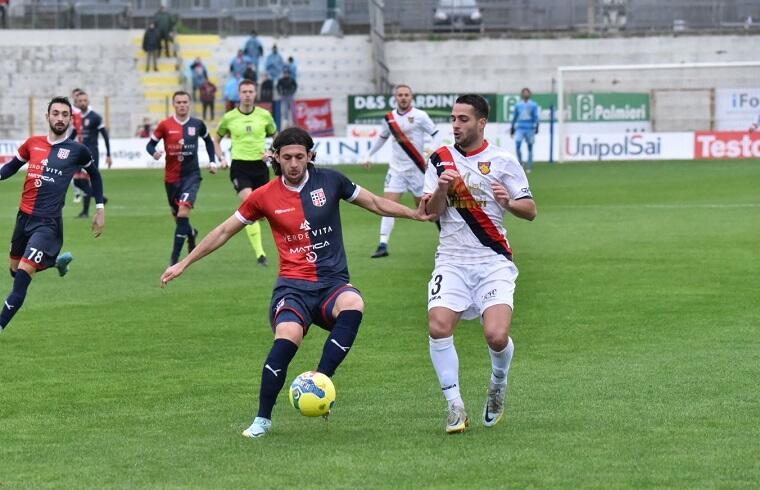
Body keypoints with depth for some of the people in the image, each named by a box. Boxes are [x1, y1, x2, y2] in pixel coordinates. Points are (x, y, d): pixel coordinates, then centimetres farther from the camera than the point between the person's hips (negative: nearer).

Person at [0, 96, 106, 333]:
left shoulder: (77, 150, -4)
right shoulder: (33, 143, 3)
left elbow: (94, 173, 14)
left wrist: (100, 209, 13)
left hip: (48, 222, -5)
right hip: (24, 216, 5)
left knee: (23, 275, -17)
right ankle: (57, 260, 47)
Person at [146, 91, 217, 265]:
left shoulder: (197, 124, 2)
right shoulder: (165, 125, -3)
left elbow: (208, 141, 20)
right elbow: (150, 144, 1)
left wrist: (212, 161, 12)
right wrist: (154, 153, -21)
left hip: (191, 174, -1)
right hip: (171, 177, 1)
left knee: (183, 211, -19)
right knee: (177, 216, 12)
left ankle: (175, 257, -17)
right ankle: (191, 233, 48)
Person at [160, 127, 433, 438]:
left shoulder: (329, 181, 4)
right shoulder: (265, 196, 4)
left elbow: (375, 203, 16)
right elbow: (224, 232, 15)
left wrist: (416, 214, 7)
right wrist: (184, 264, 16)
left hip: (332, 282, 1)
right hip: (293, 285, -1)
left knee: (353, 305, -36)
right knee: (287, 338, -30)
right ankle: (262, 419, -14)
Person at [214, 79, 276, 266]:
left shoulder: (264, 115, 3)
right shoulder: (229, 117, 1)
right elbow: (216, 139, 16)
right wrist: (221, 158, 2)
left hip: (260, 165, 3)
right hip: (240, 166, -3)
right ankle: (259, 253, -23)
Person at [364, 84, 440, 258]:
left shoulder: (420, 116, -8)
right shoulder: (389, 118, 6)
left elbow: (436, 134, -6)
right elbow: (382, 138, 23)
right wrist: (368, 155, 22)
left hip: (417, 168, -3)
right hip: (396, 169, 3)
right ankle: (383, 245, -13)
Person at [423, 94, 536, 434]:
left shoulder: (503, 161, 3)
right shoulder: (440, 159, 9)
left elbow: (530, 211, 3)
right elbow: (431, 211, 4)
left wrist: (509, 202, -18)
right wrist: (441, 189, -16)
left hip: (493, 262, -2)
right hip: (452, 261, 2)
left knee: (497, 336, -19)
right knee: (438, 326, -22)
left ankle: (498, 382, 16)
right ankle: (455, 407, -10)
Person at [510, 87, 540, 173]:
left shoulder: (533, 105, 2)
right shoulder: (518, 105, 10)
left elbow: (536, 117, -1)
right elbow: (514, 117, 17)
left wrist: (536, 127, -12)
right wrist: (512, 128, 17)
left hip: (530, 129, -2)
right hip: (520, 129, 2)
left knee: (530, 148, 1)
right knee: (517, 146, -13)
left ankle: (529, 167, 8)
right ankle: (520, 162, 6)